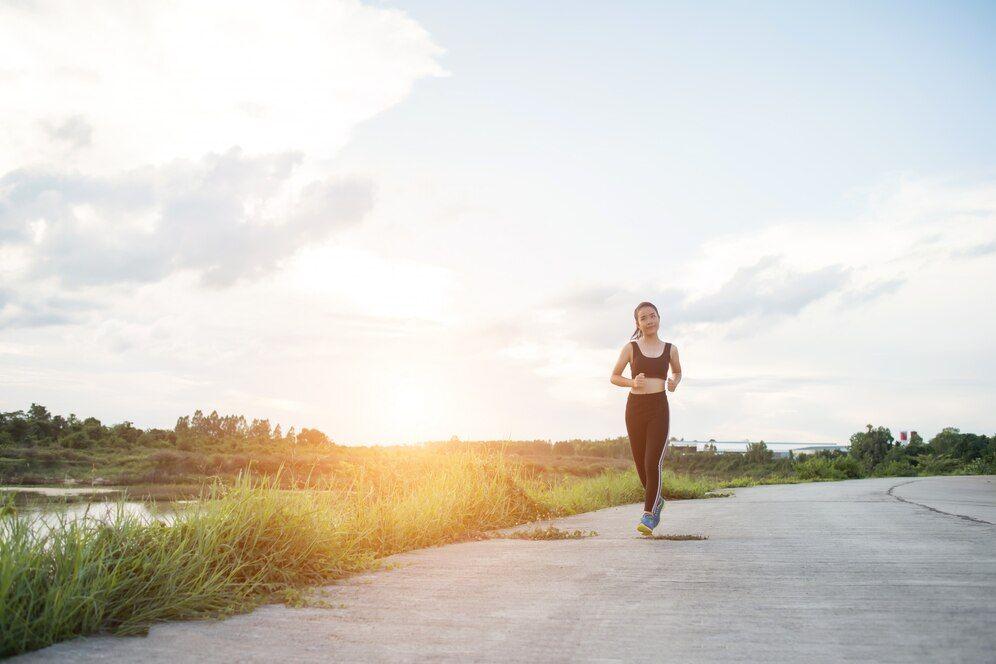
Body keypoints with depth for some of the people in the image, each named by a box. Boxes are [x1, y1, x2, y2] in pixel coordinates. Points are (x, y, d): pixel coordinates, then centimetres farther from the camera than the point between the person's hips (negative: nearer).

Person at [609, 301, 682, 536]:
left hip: (659, 409, -1)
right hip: (635, 407, 1)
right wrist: (632, 382, -12)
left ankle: (649, 514, -6)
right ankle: (657, 500, 37)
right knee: (641, 464, 11)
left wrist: (674, 383, 2)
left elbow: (678, 372, 24)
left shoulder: (670, 349, 6)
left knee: (653, 464, -15)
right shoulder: (630, 348, 2)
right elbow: (614, 377, 8)